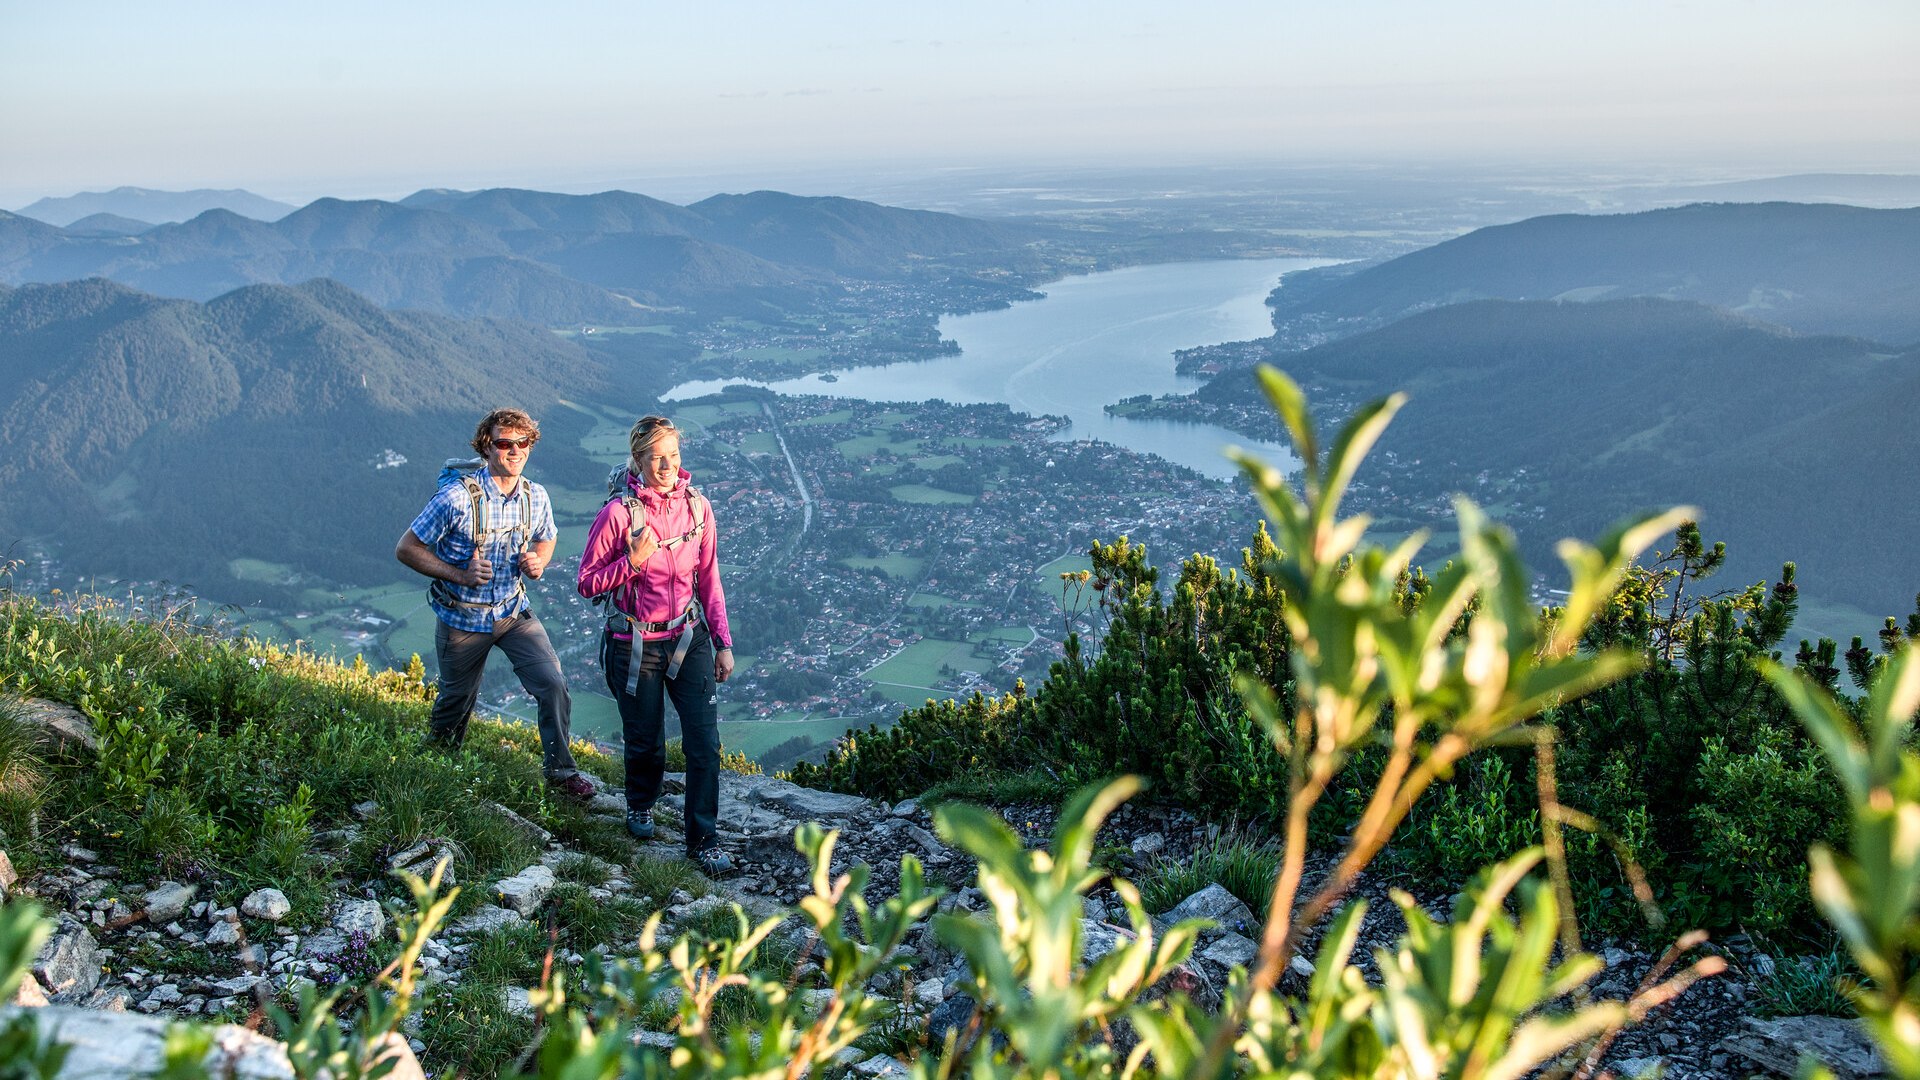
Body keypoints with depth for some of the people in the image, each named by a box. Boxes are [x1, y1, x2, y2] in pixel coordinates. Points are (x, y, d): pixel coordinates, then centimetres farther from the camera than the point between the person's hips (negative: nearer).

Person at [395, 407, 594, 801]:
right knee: (456, 699, 16)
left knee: (553, 684, -11)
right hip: (463, 618, -3)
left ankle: (560, 771, 7)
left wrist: (538, 562, -9)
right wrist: (460, 575, -24)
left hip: (514, 611, 3)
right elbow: (406, 549, -15)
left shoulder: (536, 497, -7)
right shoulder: (457, 498, -22)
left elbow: (547, 538, 15)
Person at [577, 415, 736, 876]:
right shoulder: (619, 513, -13)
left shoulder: (697, 507, -2)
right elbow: (588, 583, -7)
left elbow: (709, 580, 7)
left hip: (689, 639, 3)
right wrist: (633, 561, -23)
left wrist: (723, 643, 5)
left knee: (705, 743, -5)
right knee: (646, 743, 12)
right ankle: (641, 804, 44)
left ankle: (703, 840, 9)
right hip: (636, 645, -2)